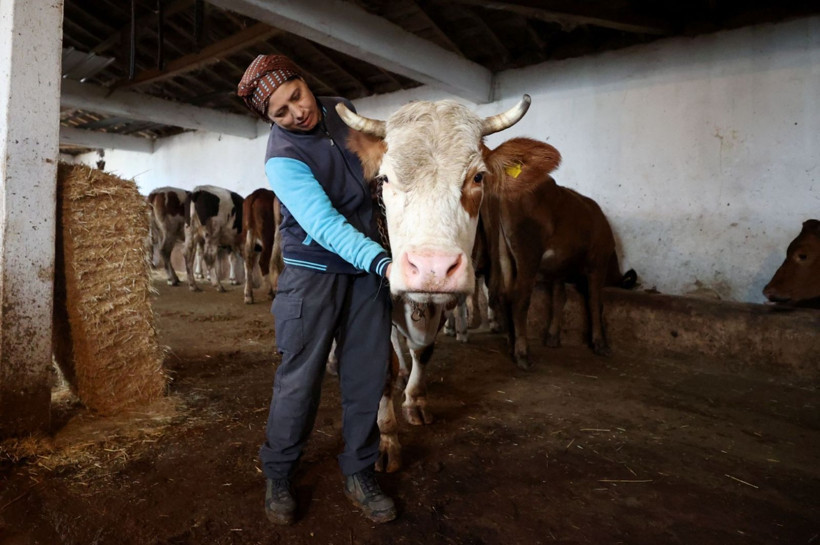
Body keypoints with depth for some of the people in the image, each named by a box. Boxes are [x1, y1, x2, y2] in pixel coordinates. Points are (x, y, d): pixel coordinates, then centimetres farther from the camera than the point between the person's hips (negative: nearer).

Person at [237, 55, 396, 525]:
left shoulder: (341, 111, 3)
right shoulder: (283, 159, -18)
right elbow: (325, 226, -29)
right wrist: (383, 262, -40)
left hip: (367, 266, 5)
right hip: (313, 270, -5)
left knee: (368, 375, 6)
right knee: (300, 378, 1)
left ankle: (359, 473, 23)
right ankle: (279, 475, 25)